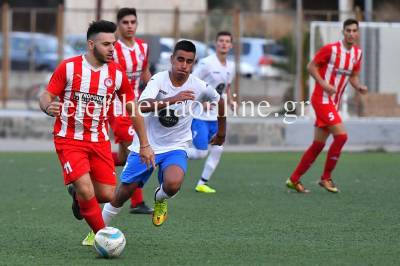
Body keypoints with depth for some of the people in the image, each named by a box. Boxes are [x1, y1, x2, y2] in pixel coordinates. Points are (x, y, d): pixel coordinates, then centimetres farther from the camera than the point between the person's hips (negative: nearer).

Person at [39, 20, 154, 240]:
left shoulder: (117, 74, 0)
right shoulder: (68, 67, -9)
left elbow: (133, 109, 9)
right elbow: (46, 96, -4)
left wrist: (144, 145, 9)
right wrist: (48, 107, -29)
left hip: (99, 141, 4)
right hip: (69, 139, -4)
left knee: (107, 195, -1)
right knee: (87, 191, -19)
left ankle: (78, 194, 32)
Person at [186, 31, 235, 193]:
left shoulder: (231, 66, 8)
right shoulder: (206, 63, -14)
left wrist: (230, 101, 5)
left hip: (216, 116, 7)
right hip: (199, 115, -7)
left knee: (218, 149, -3)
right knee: (201, 152, -10)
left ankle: (202, 184, 8)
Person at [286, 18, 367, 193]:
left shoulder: (357, 53, 8)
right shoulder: (331, 49, -12)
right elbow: (311, 66, -7)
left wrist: (359, 87, -4)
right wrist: (324, 84, -20)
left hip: (334, 103, 8)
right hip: (322, 99, -8)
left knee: (318, 144, 8)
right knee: (341, 136, -18)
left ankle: (294, 180, 16)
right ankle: (326, 178, -5)